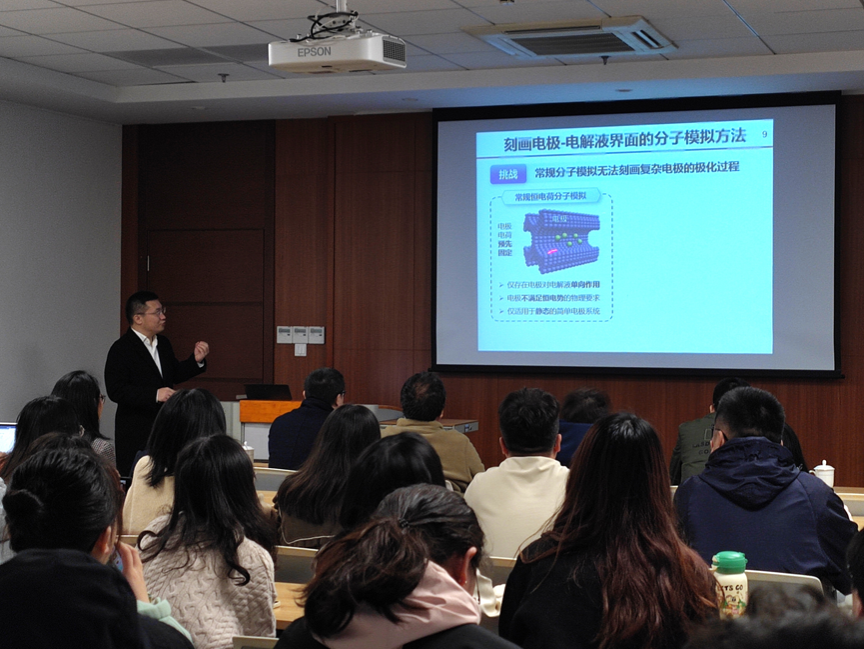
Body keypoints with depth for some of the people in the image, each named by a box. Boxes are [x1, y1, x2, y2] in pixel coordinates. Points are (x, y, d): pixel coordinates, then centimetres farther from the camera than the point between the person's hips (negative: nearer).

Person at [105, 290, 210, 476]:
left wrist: (196, 360, 5)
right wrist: (155, 394, -26)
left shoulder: (164, 344, 13)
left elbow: (175, 375, 23)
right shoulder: (121, 349, -11)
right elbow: (116, 391, -19)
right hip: (136, 434, -7)